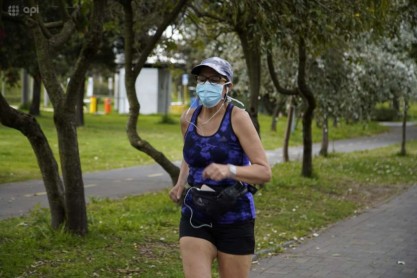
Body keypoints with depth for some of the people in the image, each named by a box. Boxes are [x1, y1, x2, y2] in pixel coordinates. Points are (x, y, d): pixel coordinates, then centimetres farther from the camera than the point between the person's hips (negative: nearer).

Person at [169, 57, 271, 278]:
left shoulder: (238, 118, -12)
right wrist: (180, 185, 6)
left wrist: (229, 170, -33)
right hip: (195, 217, 3)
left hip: (234, 218, -3)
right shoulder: (188, 119, 3)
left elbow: (264, 171, -15)